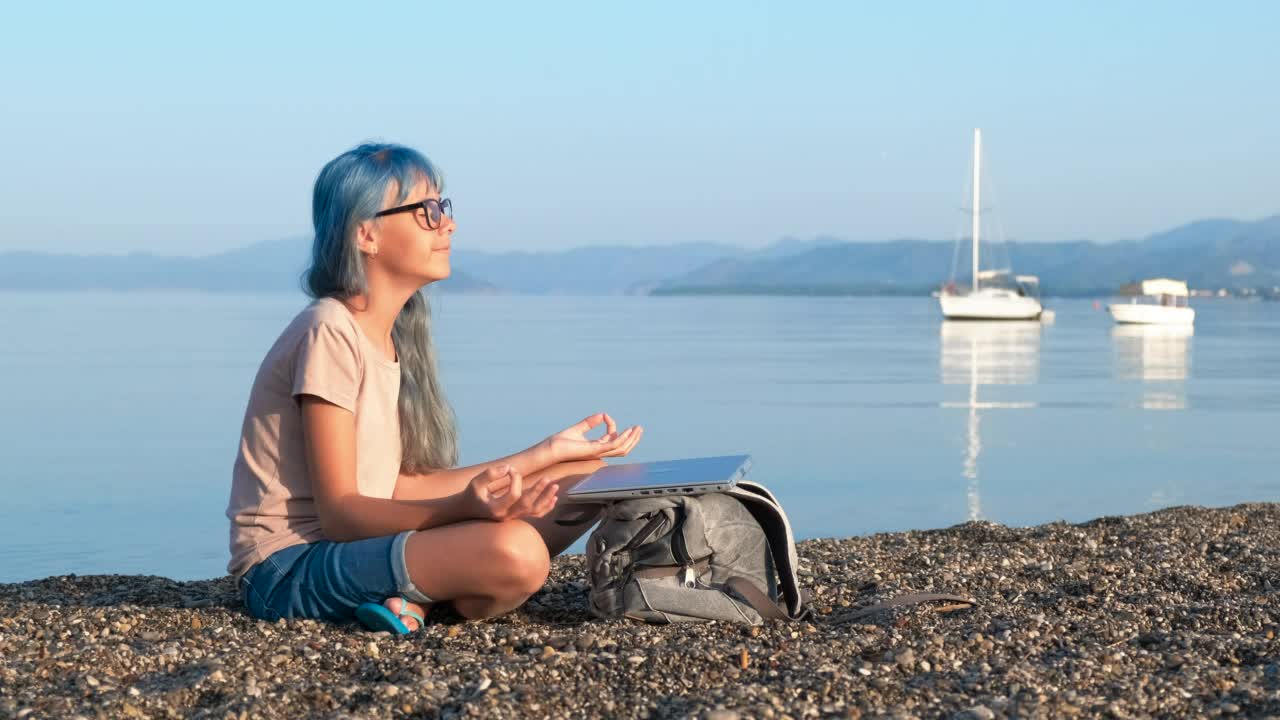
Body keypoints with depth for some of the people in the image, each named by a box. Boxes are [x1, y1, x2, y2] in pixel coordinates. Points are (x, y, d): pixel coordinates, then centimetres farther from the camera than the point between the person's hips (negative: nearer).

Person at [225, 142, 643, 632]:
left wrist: (547, 455, 11)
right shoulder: (330, 333, -15)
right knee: (515, 551, -35)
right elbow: (339, 512, -19)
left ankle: (409, 598, -5)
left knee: (587, 479, 7)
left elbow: (399, 487, 7)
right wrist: (461, 509, -36)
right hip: (290, 567, -10)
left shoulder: (394, 335, 13)